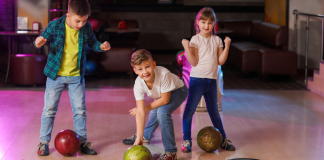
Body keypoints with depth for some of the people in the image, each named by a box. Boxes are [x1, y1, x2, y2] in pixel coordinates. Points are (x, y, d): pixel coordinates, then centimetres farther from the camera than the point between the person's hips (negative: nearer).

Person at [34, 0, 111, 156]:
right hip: (56, 75, -2)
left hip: (76, 76, 2)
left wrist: (101, 46, -11)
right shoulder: (55, 25, -15)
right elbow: (41, 40, -4)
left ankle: (82, 142, 20)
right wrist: (38, 42, -28)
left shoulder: (86, 28, -8)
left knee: (80, 110, 7)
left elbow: (92, 43, 10)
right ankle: (44, 142, 16)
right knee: (49, 109, 4)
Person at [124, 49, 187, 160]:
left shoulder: (163, 74, -43)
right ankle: (146, 136, 56)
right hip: (161, 94, 5)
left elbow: (165, 100, -30)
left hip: (177, 91, -5)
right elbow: (140, 112, -31)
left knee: (162, 111, -26)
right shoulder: (138, 85, -29)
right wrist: (139, 138, -36)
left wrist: (146, 108, -20)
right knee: (154, 114, 19)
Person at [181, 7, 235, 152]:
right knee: (189, 110, -4)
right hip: (197, 79, -4)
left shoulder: (217, 40, 8)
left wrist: (226, 46, -5)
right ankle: (186, 140, 4)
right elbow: (194, 62, -13)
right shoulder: (196, 39, -6)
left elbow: (220, 61, 2)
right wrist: (187, 47, -24)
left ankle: (223, 139, 23)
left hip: (212, 80, 4)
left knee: (214, 111, 15)